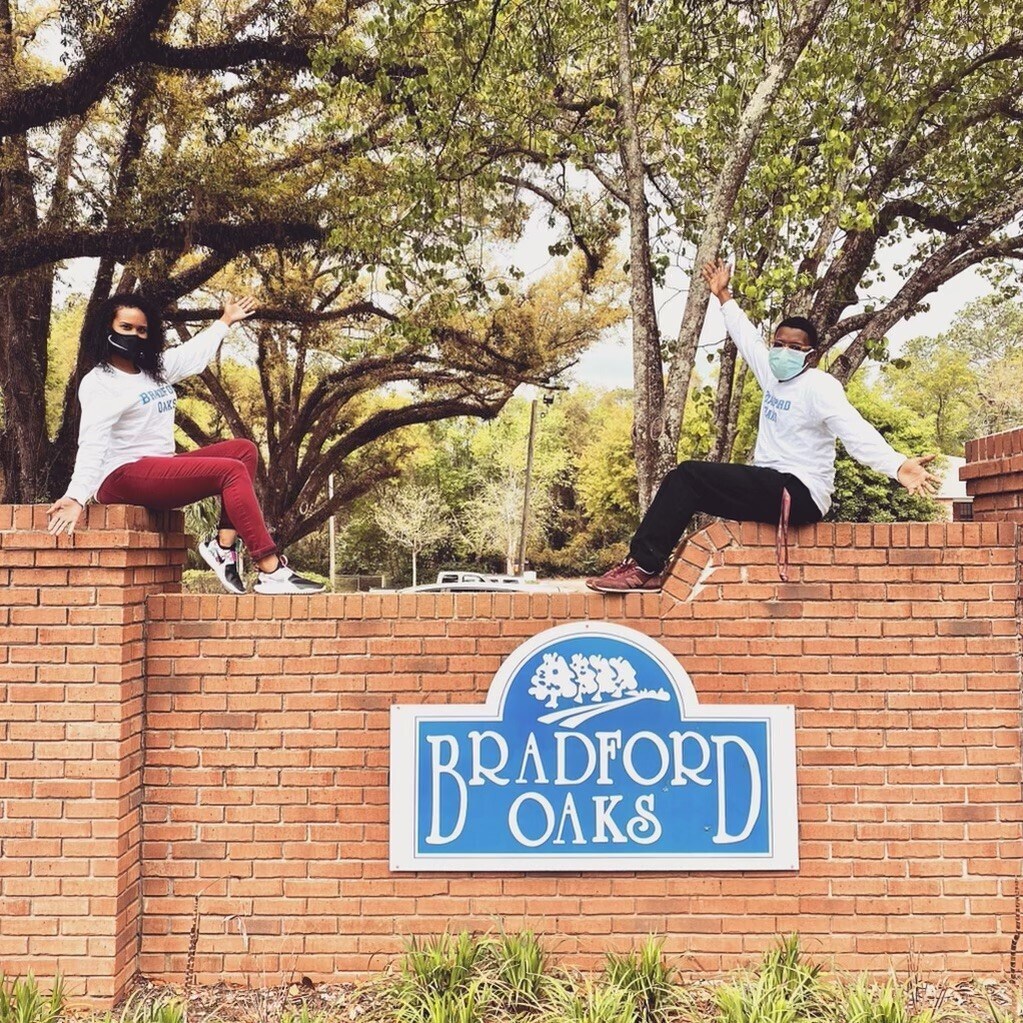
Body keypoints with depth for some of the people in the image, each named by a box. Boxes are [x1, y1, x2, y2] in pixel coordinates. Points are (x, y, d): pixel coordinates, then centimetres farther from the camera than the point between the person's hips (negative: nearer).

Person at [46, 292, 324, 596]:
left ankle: (224, 546, -14)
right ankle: (272, 573, -27)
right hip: (123, 477, -10)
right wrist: (76, 496, -34)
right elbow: (92, 444, -21)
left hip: (160, 470, 10)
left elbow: (194, 354, 36)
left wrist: (225, 321, 46)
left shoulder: (155, 368, 18)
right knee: (233, 472, -22)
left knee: (243, 450, -1)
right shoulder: (99, 382, -8)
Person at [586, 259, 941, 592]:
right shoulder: (774, 375, 12)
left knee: (689, 475, -18)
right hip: (771, 489, 9)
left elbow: (855, 431, -26)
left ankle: (644, 567, -17)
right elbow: (747, 337, 28)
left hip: (799, 495, -9)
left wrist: (897, 464, -41)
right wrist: (723, 296, 36)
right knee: (689, 487, 3)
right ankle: (644, 566, -5)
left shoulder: (819, 386, -12)